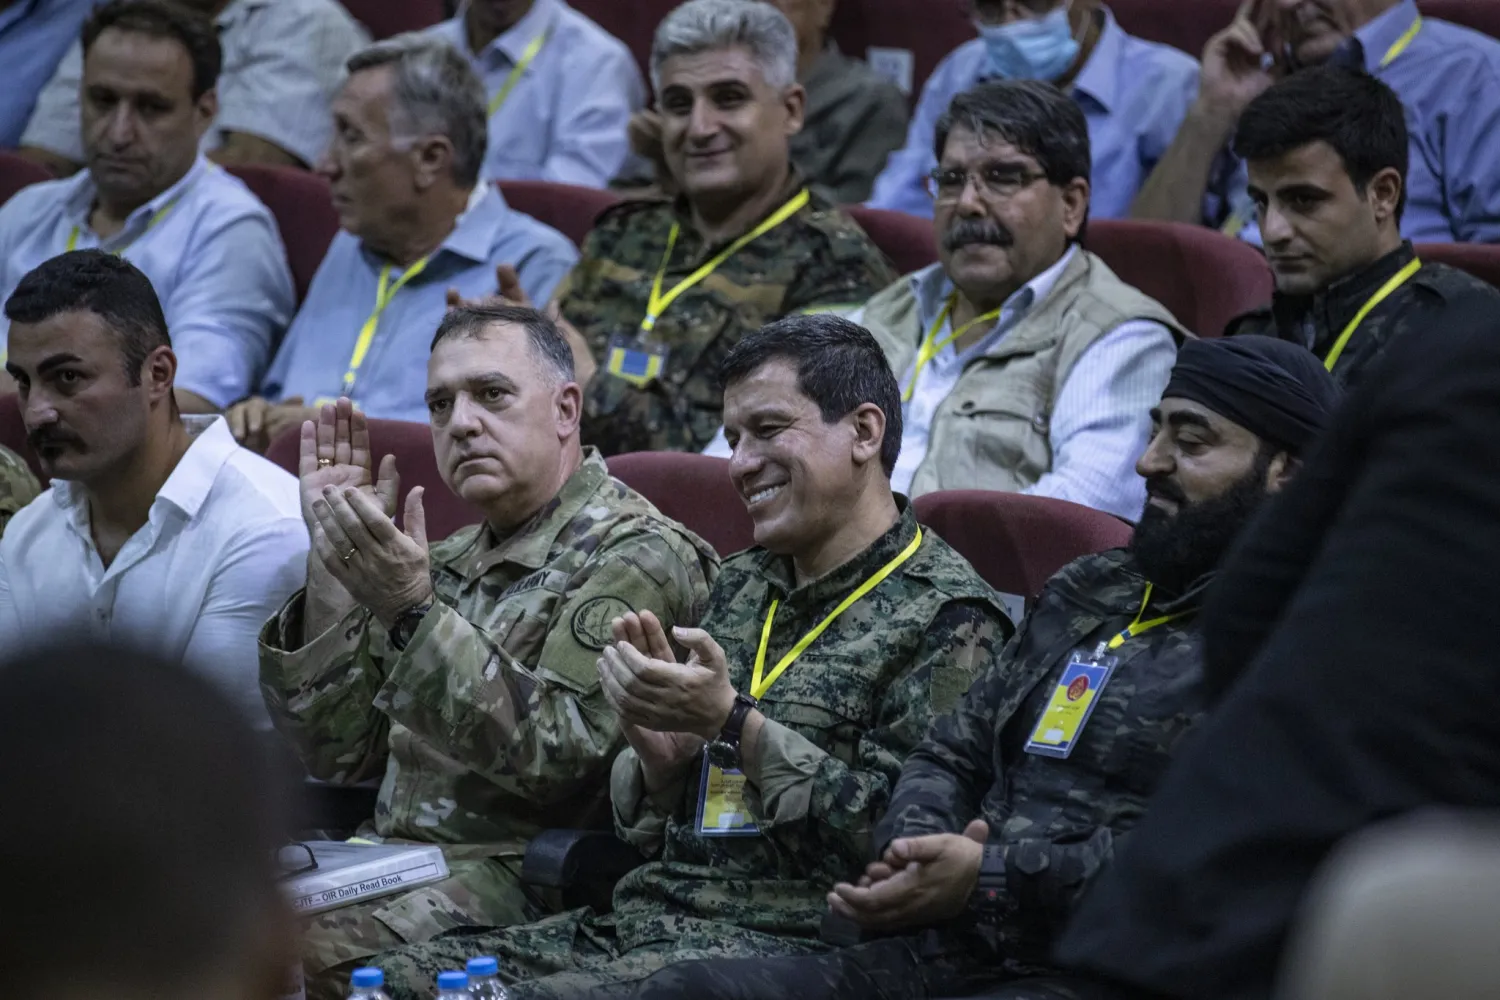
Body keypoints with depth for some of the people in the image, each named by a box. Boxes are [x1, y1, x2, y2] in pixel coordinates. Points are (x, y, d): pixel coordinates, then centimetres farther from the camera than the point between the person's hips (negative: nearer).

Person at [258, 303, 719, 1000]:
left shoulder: (635, 556, -4)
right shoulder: (453, 562, 19)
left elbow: (555, 752, -17)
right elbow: (339, 753, 12)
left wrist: (409, 611, -23)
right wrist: (332, 561, 6)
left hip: (516, 875, -7)